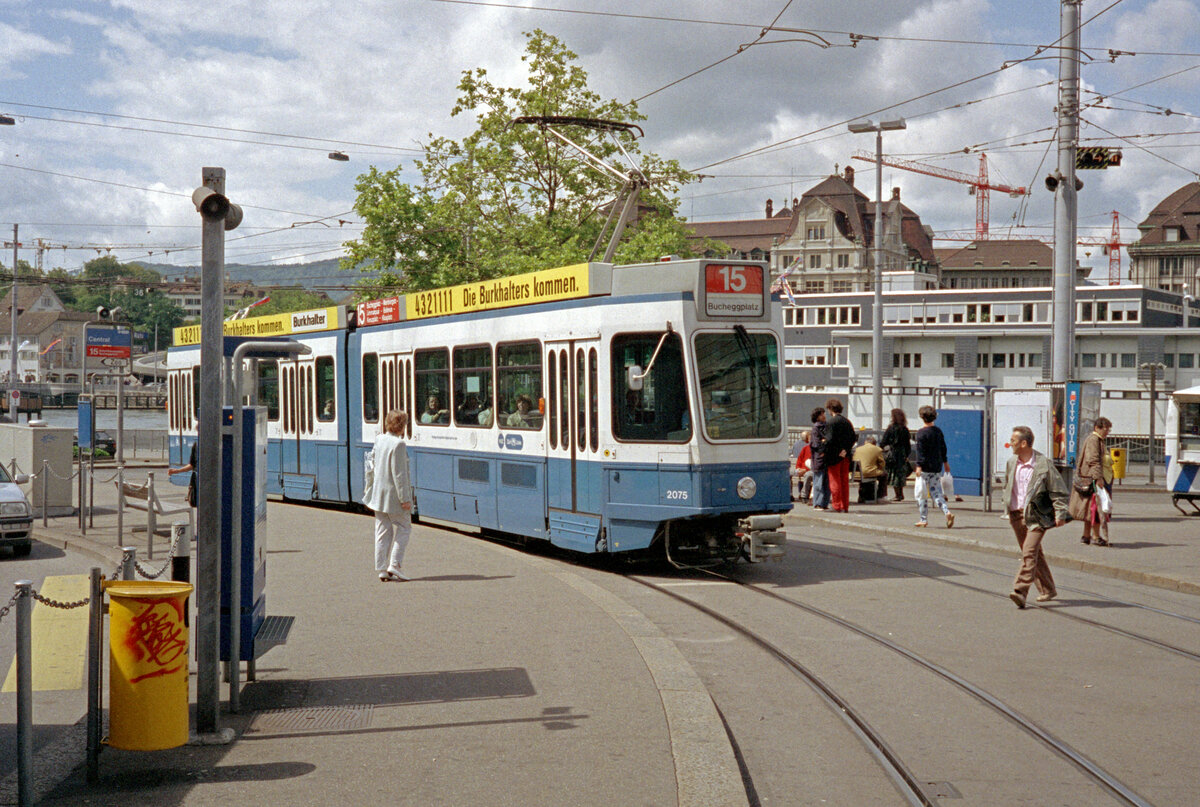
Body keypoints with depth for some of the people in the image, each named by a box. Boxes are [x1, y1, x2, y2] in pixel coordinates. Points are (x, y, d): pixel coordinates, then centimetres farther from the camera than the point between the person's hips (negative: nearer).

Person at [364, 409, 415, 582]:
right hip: (393, 494, -7)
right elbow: (398, 474, -20)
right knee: (403, 529, 6)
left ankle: (382, 569, 12)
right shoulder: (398, 444, -19)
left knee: (382, 532, 10)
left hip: (379, 493, 7)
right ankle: (394, 565, -1)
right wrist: (405, 498, -16)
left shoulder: (379, 440, 5)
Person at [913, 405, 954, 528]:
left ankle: (924, 520, 9)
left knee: (922, 493, 5)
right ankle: (947, 512, -12)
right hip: (937, 467, 6)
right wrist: (945, 462, 27)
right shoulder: (938, 431, 9)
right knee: (936, 492, 9)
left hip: (925, 467, -6)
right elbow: (943, 448, 17)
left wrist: (919, 465, -17)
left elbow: (920, 450, -16)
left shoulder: (921, 433, -11)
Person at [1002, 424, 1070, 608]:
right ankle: (1047, 590, 27)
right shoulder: (1011, 462, 8)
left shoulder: (1044, 464, -10)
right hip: (1016, 515, 6)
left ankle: (1020, 591, -23)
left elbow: (1058, 490, -5)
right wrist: (1007, 505, 17)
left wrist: (1060, 514, -9)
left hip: (1036, 515, -6)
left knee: (1029, 552, -17)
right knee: (1034, 553, 14)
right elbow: (1007, 487, 24)